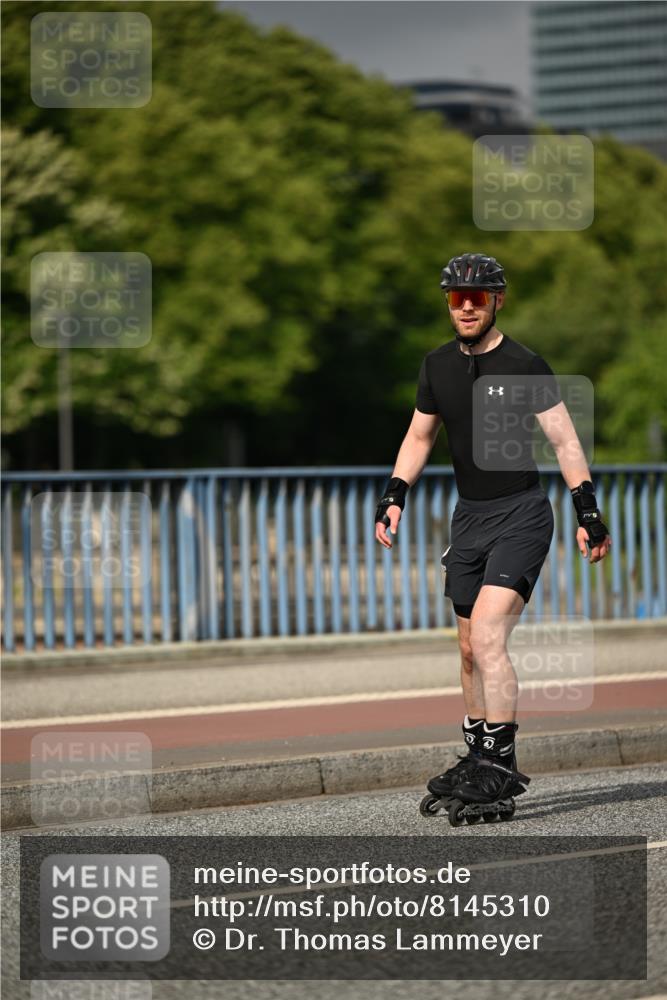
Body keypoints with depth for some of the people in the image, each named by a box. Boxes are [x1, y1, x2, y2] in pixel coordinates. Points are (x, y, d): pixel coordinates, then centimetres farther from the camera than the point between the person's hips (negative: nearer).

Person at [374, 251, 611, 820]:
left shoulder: (525, 366, -9)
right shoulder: (438, 366, 8)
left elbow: (565, 440, -8)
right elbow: (420, 437, 18)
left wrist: (588, 512, -14)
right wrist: (393, 497, 7)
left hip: (521, 516, -6)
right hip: (469, 517, 6)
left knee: (487, 636, -20)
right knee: (471, 650, 9)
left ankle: (499, 761, -17)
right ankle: (479, 757, 18)